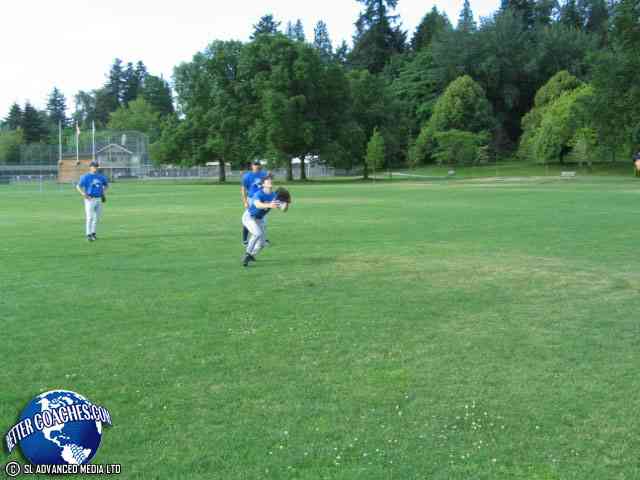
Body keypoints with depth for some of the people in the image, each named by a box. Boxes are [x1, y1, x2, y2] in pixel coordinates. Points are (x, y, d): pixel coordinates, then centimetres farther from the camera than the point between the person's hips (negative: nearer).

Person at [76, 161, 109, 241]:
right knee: (90, 218, -9)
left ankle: (93, 233, 22)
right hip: (90, 199, -5)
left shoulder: (101, 177, 10)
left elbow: (106, 185, 27)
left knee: (97, 218, 10)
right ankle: (88, 235, -5)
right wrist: (84, 194, -21)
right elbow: (78, 186, -10)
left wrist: (103, 192, 13)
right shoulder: (85, 177, -5)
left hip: (99, 199, 5)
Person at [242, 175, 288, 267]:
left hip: (260, 219, 6)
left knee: (261, 243, 5)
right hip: (249, 216, -6)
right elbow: (258, 205, -49)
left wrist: (286, 204, -43)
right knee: (258, 233, -31)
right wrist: (269, 205, -68)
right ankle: (248, 253, -17)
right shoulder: (258, 194, -27)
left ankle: (251, 255, 32)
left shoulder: (274, 196, -10)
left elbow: (283, 209, -19)